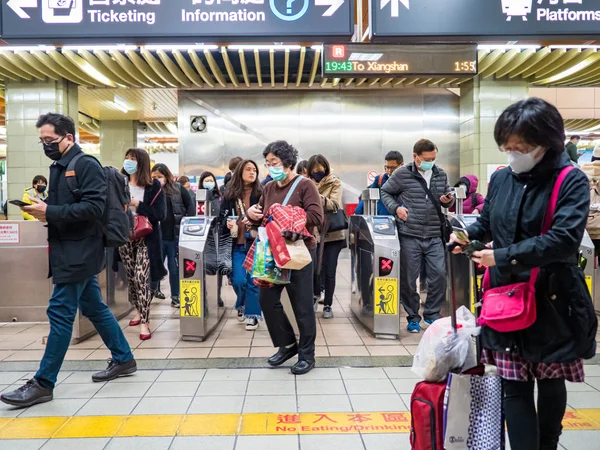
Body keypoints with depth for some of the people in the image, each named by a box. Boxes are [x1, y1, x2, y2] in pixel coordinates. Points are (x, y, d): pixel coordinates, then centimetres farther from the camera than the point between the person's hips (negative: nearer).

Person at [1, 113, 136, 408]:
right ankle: (123, 359, 27)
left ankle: (43, 383, 5)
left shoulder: (86, 165, -13)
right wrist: (43, 210, -2)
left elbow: (94, 207, -23)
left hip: (79, 252, -10)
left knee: (60, 313, -5)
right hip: (72, 251, 10)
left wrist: (50, 212, -23)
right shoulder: (58, 167, 16)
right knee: (94, 307, 15)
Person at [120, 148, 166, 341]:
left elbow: (160, 214, -12)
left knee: (142, 278, -10)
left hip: (146, 239, -4)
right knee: (131, 278, 13)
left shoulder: (154, 186, -6)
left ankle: (144, 322, -2)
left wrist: (137, 205, -18)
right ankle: (139, 311, 34)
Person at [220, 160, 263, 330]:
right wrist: (227, 223, -9)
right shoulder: (229, 194, 5)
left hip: (255, 243, -2)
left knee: (253, 280, 2)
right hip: (237, 244, 2)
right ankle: (242, 306, 31)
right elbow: (222, 216, 11)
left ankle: (252, 314, 17)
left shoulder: (261, 193, -2)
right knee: (238, 280, 1)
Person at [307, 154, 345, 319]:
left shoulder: (335, 183, -1)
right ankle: (316, 293, 33)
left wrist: (318, 198, -31)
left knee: (329, 271, 1)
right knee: (314, 267, 6)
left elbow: (334, 204, -15)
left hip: (332, 233, -2)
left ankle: (328, 305, 14)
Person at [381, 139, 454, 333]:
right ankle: (413, 317, 21)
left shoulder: (441, 174, 10)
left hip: (434, 236, 3)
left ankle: (432, 314, 20)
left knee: (439, 275, 0)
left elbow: (447, 198, 21)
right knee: (408, 279, 4)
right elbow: (385, 192, 7)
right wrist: (396, 207, -10)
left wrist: (448, 200, -3)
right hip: (409, 235, -3)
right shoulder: (402, 174, -3)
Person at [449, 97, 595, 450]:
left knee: (551, 381, 17)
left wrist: (503, 257, -24)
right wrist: (468, 235, -6)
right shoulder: (501, 179, 4)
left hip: (551, 301, -3)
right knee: (514, 386, 5)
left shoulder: (572, 181, -11)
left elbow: (564, 239, -23)